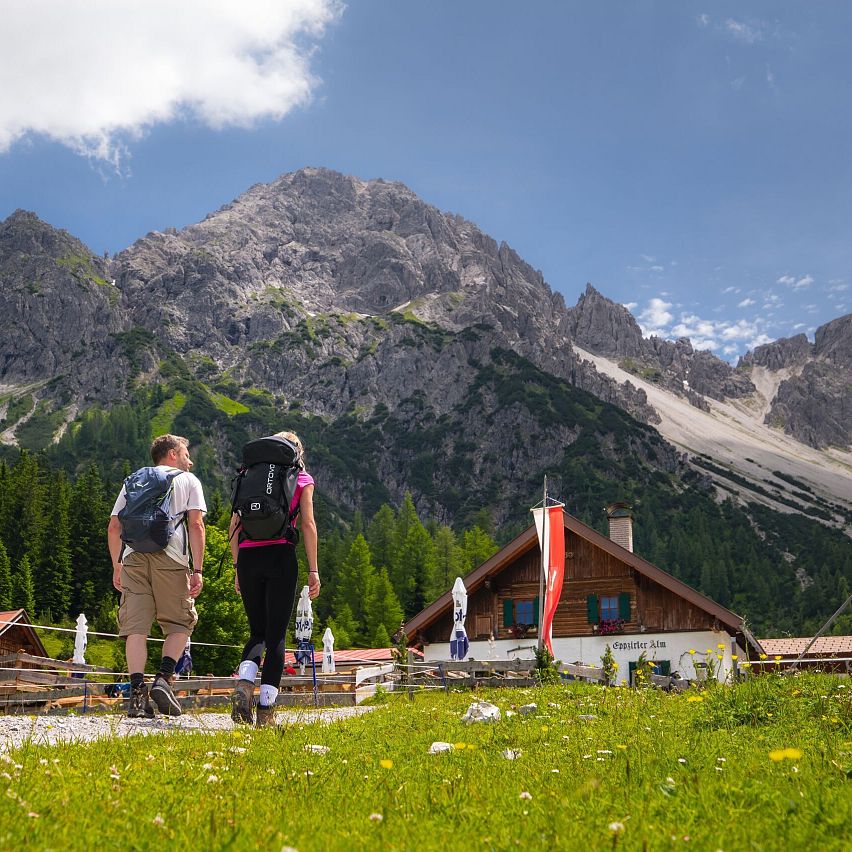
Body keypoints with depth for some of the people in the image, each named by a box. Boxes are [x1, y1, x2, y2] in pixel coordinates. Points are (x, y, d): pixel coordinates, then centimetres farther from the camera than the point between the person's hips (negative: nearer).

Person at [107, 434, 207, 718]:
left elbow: (113, 528, 19)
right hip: (170, 556, -3)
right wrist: (198, 570, -1)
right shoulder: (188, 481, 17)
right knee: (180, 623, 8)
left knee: (136, 627, 0)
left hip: (133, 556, 3)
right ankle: (163, 679, -10)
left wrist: (117, 566, 26)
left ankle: (137, 694, -8)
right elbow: (196, 526, 2)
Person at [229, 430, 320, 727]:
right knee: (276, 635, 3)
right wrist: (313, 570, 2)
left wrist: (237, 568, 14)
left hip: (247, 557, 3)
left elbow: (235, 523, 11)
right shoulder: (302, 479, 11)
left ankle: (243, 686, -8)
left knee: (257, 631, 16)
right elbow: (308, 524, 2)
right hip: (280, 556, -3)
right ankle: (266, 709, -1)